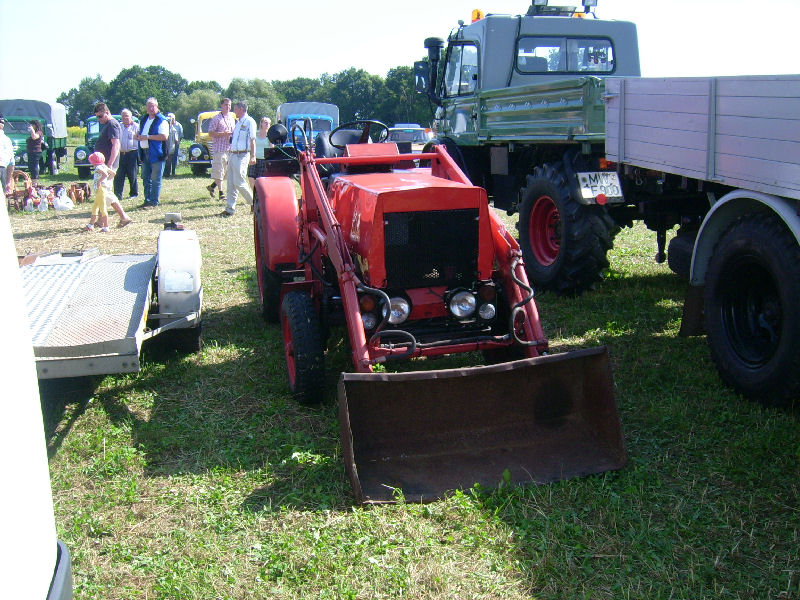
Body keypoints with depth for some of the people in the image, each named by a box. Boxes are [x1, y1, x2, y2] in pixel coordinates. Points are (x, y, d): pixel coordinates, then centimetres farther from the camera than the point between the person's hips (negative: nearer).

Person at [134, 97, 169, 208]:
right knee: (146, 178, 13)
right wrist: (138, 137, 4)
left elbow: (164, 136, -19)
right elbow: (139, 133, 29)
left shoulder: (162, 121, -7)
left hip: (156, 154, -8)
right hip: (145, 153, 8)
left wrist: (147, 137, -20)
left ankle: (154, 202, 0)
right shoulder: (144, 120, 18)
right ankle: (147, 200, 21)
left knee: (155, 179, -4)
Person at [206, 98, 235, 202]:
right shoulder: (216, 119, -3)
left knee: (228, 172, 8)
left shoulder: (232, 118, 18)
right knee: (219, 172, -4)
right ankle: (221, 193, 0)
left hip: (229, 149, 7)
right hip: (219, 149, -7)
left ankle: (212, 186, 22)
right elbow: (211, 133, -9)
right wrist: (223, 134, -18)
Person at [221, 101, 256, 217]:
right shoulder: (238, 123, 21)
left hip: (242, 156, -9)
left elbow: (252, 140, -13)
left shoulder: (249, 121, -6)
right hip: (233, 155, 9)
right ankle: (230, 208, 7)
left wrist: (252, 156, -20)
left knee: (239, 182, -11)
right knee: (231, 183, 5)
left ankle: (254, 202, 5)